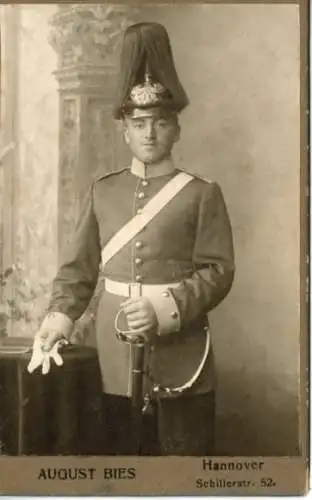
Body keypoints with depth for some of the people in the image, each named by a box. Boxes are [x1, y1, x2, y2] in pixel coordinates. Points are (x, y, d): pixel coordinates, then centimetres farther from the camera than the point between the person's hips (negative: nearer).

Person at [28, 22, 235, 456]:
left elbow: (218, 271, -8)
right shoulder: (103, 192, 7)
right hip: (116, 358, 3)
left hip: (180, 360, -2)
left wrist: (165, 309, -21)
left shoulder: (202, 194, -2)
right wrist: (60, 316, -9)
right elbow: (79, 268, 7)